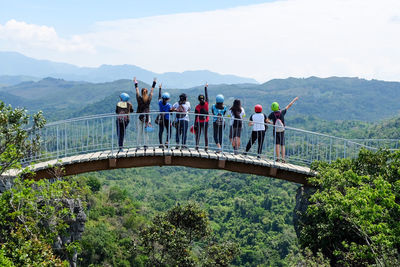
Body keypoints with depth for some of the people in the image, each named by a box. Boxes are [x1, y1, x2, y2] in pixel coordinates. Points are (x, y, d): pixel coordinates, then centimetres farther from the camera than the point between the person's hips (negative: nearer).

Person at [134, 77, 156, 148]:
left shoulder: (139, 98, -5)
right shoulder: (149, 99, -3)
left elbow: (137, 91, 9)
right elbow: (152, 91, 10)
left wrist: (136, 83, 23)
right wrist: (154, 83, 22)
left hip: (140, 116, 0)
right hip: (147, 116, 0)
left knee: (139, 132, 4)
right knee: (145, 132, 2)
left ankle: (138, 145, 5)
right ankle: (145, 145, 1)